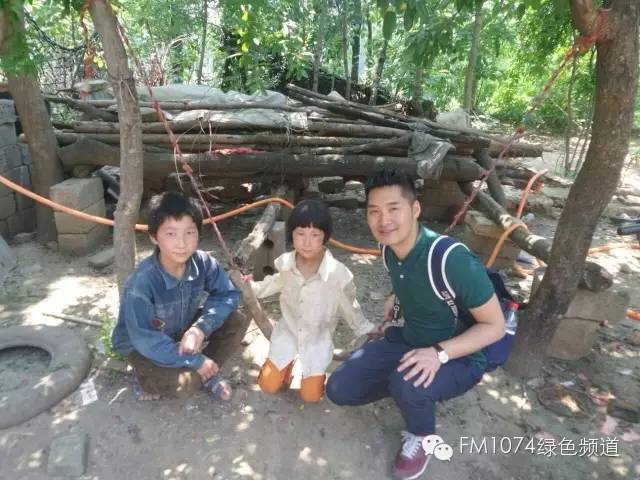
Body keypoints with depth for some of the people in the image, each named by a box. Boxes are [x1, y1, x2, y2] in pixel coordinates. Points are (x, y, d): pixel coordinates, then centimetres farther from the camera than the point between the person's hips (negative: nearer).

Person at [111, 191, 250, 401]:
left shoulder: (202, 262, -22)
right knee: (183, 385, -29)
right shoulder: (142, 282, -34)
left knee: (237, 323, -14)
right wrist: (196, 361, -25)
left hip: (183, 329, 5)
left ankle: (206, 373, 5)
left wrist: (200, 328, -28)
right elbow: (145, 340, -30)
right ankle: (145, 375, 3)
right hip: (142, 345, -4)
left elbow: (228, 295, -12)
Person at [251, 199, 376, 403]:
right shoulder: (286, 263, -20)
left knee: (310, 396, 2)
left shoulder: (337, 273, -29)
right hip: (288, 332, 3)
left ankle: (315, 369, 31)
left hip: (318, 338, -2)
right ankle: (289, 363, 35)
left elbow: (349, 306, -9)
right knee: (268, 386, 7)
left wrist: (367, 330, 2)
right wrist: (252, 287, -1)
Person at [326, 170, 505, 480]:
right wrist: (395, 297, -1)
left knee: (407, 385, -37)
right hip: (408, 341, 6)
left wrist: (438, 353, -33)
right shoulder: (391, 249, -9)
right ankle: (406, 386, 17)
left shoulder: (453, 259, -32)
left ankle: (422, 438, -1)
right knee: (339, 389, -4)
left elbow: (495, 326, -23)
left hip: (458, 356, -5)